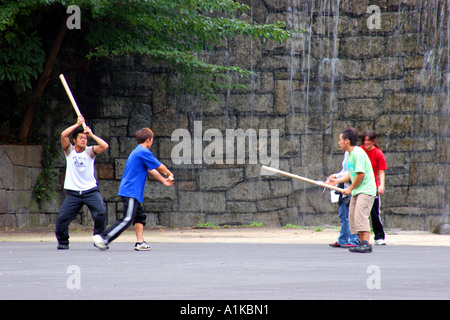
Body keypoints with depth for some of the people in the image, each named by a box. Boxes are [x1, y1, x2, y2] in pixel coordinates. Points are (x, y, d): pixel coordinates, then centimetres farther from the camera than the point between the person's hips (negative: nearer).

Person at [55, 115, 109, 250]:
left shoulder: (90, 151, 3)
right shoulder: (69, 150, 5)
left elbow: (105, 146, -13)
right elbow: (63, 135, -11)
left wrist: (91, 134, -10)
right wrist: (77, 124, -6)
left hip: (90, 190, 0)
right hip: (73, 192, 0)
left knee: (101, 213, -17)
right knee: (62, 218, -9)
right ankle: (62, 242, 14)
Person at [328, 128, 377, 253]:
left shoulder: (358, 153, -16)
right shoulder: (349, 154, 15)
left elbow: (361, 173, -21)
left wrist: (350, 188, -12)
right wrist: (337, 180, 15)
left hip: (366, 190, -10)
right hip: (356, 191, 10)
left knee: (360, 215, -19)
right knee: (352, 216, 8)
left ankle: (366, 244, -23)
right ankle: (362, 242, 11)